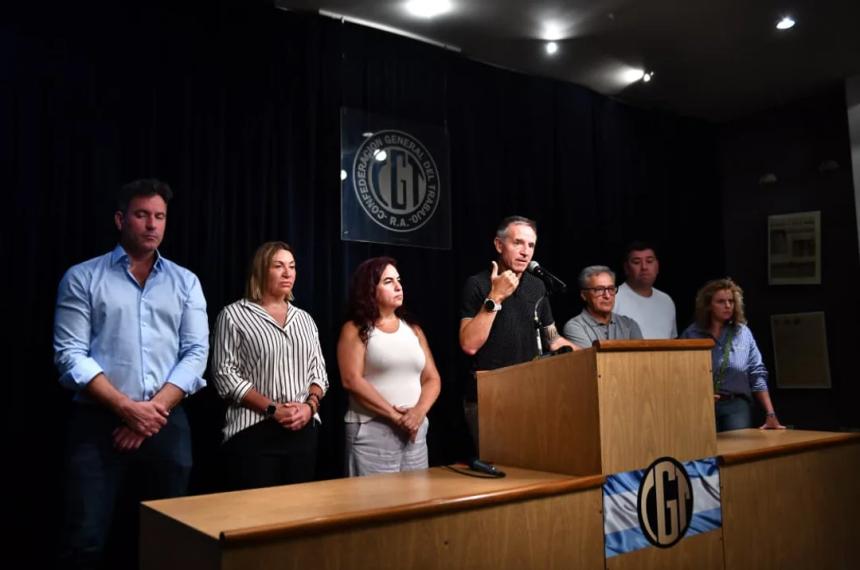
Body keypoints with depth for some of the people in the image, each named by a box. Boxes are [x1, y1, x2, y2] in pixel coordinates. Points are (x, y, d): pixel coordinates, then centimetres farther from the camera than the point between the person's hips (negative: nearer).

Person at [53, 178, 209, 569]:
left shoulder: (186, 282, 10)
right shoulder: (83, 278, 4)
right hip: (99, 423, -2)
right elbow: (71, 355, -5)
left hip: (167, 426, 3)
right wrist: (127, 408, -14)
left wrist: (155, 409, -10)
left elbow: (196, 353, 3)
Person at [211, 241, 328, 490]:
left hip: (304, 431, 5)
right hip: (253, 432, -5)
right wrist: (273, 409, -15)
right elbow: (225, 375, -9)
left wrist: (310, 405, -7)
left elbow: (319, 372, 14)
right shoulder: (234, 315, -2)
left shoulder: (304, 319, 14)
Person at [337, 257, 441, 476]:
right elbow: (352, 380, -12)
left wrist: (419, 412, -10)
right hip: (372, 432, -4)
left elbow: (432, 378, 10)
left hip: (415, 431, 5)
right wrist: (395, 415, -16)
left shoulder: (413, 329, 14)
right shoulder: (355, 330, 0)